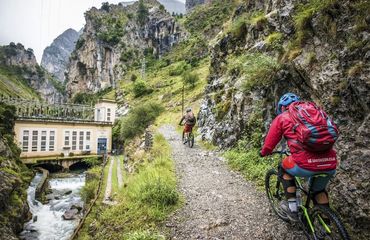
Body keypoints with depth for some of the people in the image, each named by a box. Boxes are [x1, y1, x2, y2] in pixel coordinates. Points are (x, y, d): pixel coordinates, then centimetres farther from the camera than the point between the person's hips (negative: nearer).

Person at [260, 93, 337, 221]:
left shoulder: (282, 117, 9)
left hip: (306, 164, -5)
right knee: (319, 190, 32)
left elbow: (269, 143, 13)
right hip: (330, 165, 5)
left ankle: (292, 208, 26)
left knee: (285, 167, 27)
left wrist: (264, 153, 35)